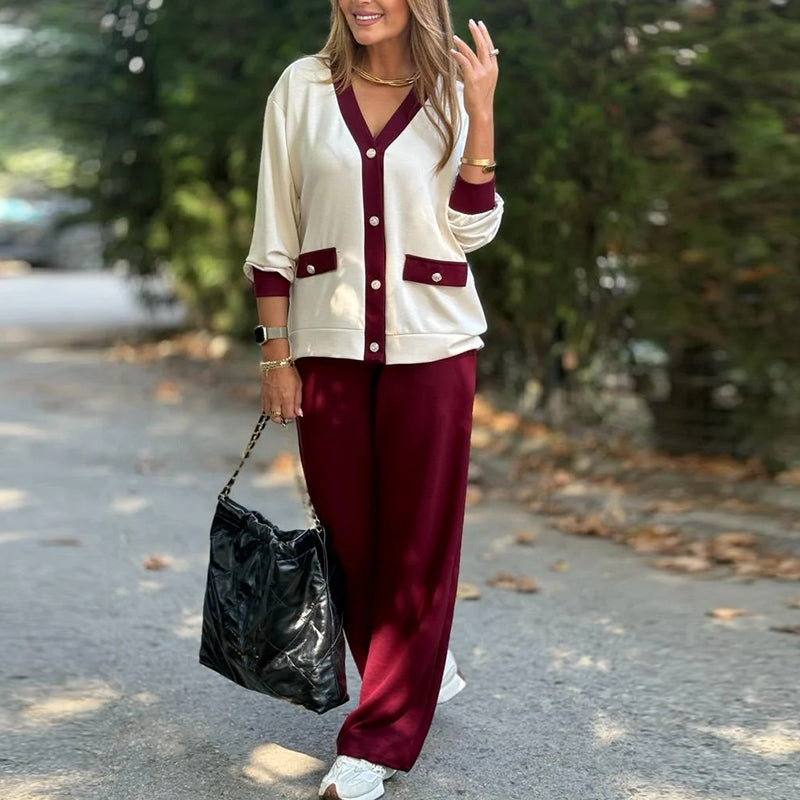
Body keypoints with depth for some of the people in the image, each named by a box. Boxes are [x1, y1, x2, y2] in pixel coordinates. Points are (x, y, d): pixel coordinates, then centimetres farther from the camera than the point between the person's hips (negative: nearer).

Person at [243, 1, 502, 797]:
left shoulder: (452, 93, 4)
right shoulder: (303, 87, 3)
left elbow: (472, 230, -4)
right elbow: (275, 233, 4)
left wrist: (482, 111, -11)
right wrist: (276, 353, 0)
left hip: (430, 342, -1)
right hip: (328, 342, 1)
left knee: (417, 542, 0)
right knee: (350, 536, 8)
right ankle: (420, 676, 32)